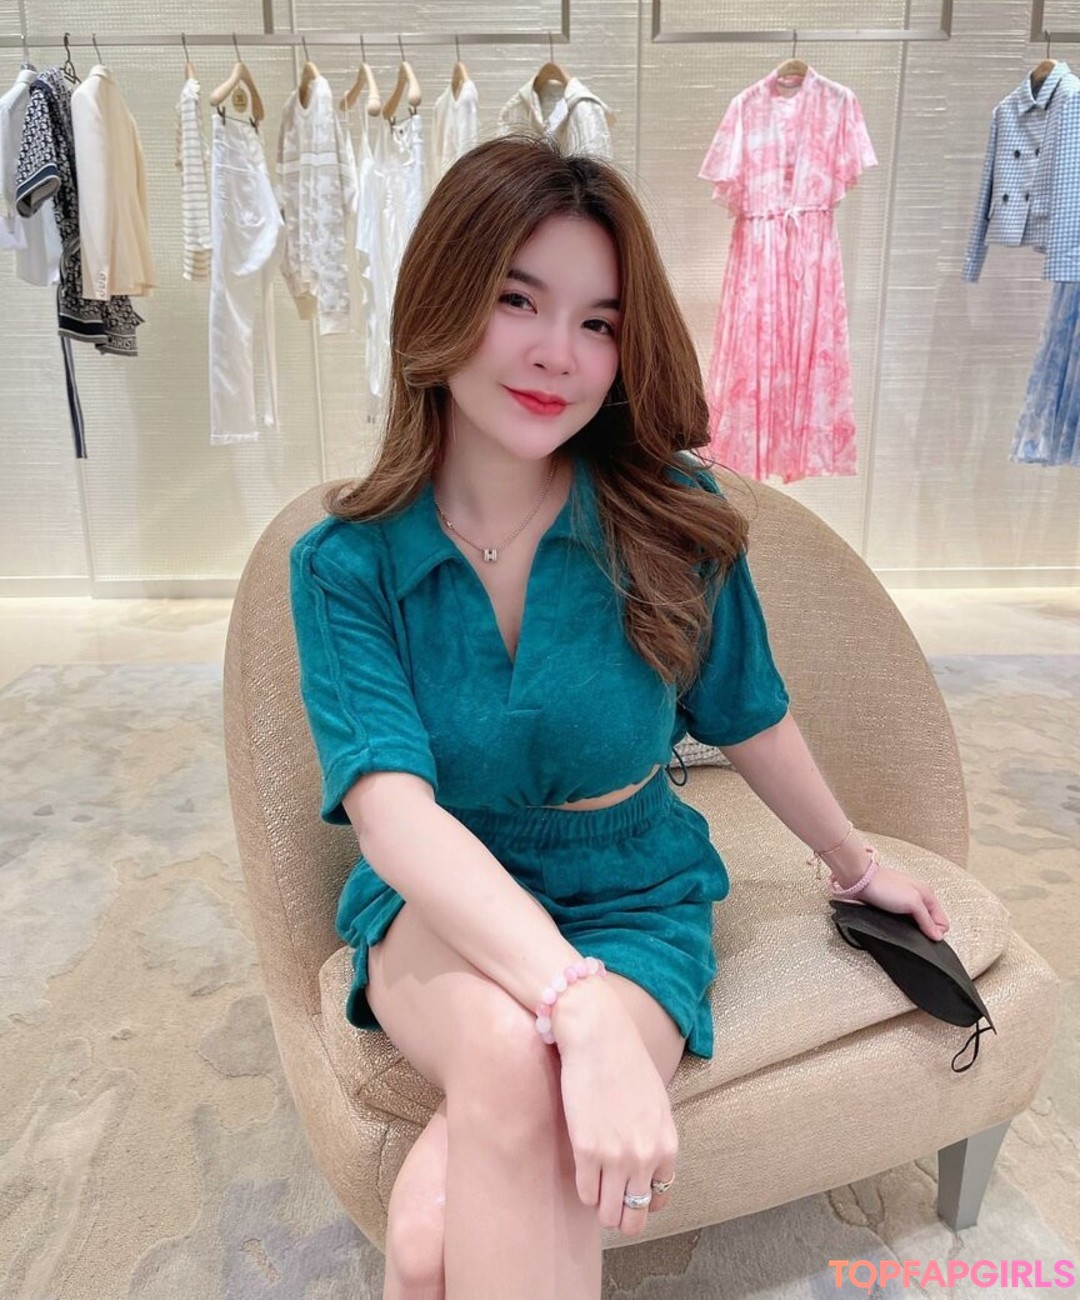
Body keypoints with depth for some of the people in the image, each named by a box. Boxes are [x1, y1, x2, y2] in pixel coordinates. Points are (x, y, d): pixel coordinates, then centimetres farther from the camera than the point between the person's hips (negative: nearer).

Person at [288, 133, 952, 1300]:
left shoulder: (673, 522, -10)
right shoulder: (345, 563, -12)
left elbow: (749, 720, 4)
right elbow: (396, 811, -24)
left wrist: (859, 869, 19)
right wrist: (581, 1011, -39)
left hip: (634, 906, 0)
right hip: (440, 906, 1)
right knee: (510, 1055, -34)